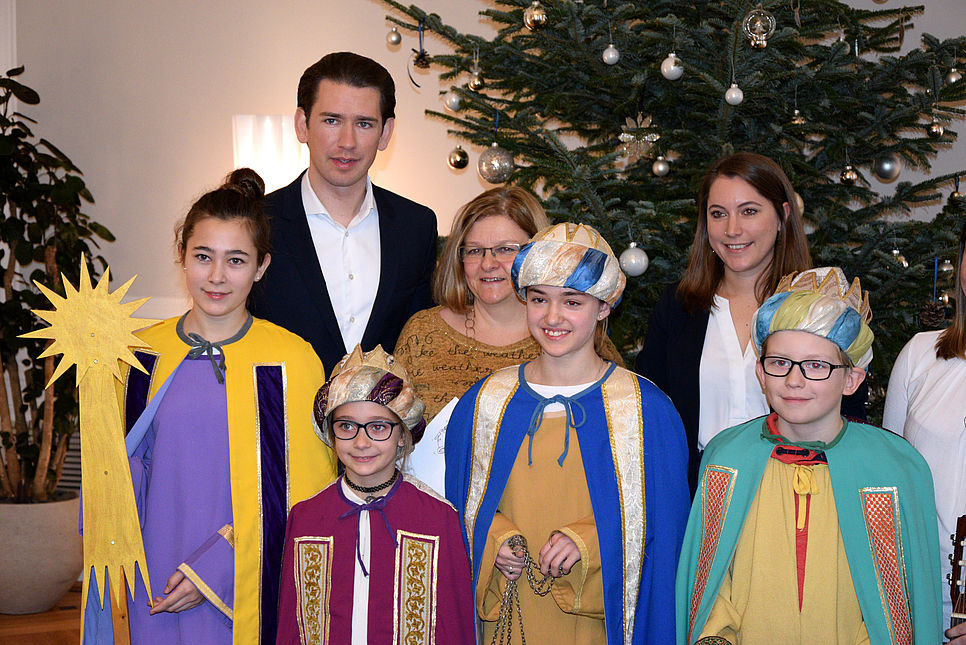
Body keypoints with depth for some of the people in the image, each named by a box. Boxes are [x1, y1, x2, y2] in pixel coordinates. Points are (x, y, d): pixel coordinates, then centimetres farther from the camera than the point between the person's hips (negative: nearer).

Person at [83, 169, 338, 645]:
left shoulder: (292, 360, -9)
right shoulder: (142, 356, 1)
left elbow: (302, 492, -7)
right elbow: (125, 470, 13)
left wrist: (215, 570, -11)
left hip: (247, 593, -2)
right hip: (155, 589, 3)